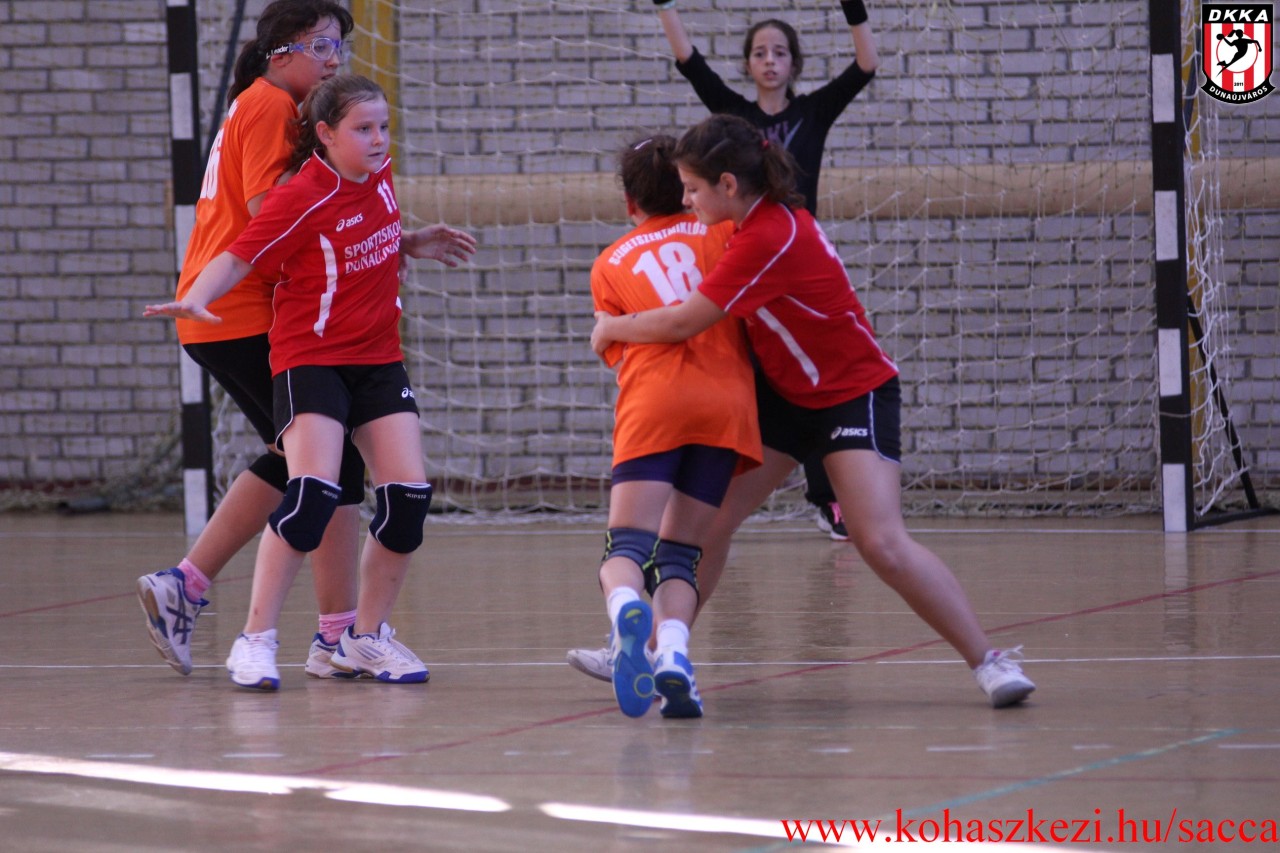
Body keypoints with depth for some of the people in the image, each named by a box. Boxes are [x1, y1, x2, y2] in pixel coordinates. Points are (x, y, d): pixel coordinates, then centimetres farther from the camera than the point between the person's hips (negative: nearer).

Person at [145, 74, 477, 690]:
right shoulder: (300, 198, -16)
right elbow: (238, 258, -21)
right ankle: (256, 640, -14)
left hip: (378, 359, 7)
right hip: (310, 357, -7)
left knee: (409, 493, -5)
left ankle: (367, 638, 12)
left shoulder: (380, 177, 5)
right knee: (313, 493, -23)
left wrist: (416, 244, 18)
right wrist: (196, 298, -36)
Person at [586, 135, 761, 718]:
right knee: (678, 555, 6)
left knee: (626, 548, -6)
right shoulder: (717, 233, 20)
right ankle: (673, 656, -22)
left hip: (653, 406, -1)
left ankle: (627, 612, -42)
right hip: (727, 402, 1)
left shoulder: (609, 265, 21)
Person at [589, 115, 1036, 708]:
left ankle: (990, 662, -13)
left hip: (854, 395, -9)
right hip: (784, 392, 9)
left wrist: (611, 328, -7)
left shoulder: (770, 241, -29)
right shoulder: (761, 216, -1)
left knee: (882, 542, -20)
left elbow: (682, 324, -24)